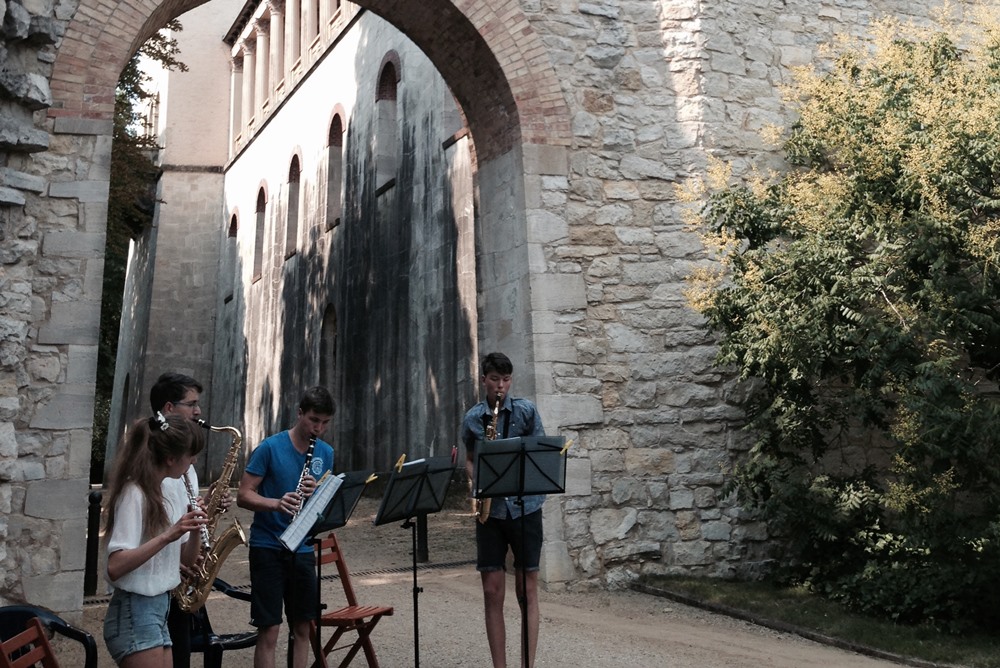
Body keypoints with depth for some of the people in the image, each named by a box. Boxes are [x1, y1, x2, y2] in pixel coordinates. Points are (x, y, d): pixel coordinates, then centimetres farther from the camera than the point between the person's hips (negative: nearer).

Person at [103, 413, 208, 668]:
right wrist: (167, 536, -31)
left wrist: (194, 528, -5)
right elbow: (115, 567, -25)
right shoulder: (134, 494, -15)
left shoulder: (167, 492, 9)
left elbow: (187, 559, 13)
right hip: (135, 612, -8)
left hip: (158, 608, 8)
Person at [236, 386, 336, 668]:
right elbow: (243, 496, -10)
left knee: (302, 628, 11)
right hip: (268, 548, -4)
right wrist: (277, 503, -27)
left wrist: (316, 491, -14)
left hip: (303, 549, 5)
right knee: (269, 631, -3)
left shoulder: (325, 453, 6)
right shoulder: (270, 447, -8)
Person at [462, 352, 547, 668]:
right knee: (492, 592, 3)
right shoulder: (472, 418, 5)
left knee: (527, 591, 2)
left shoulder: (526, 411, 0)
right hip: (490, 509, 2)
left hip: (525, 507, -2)